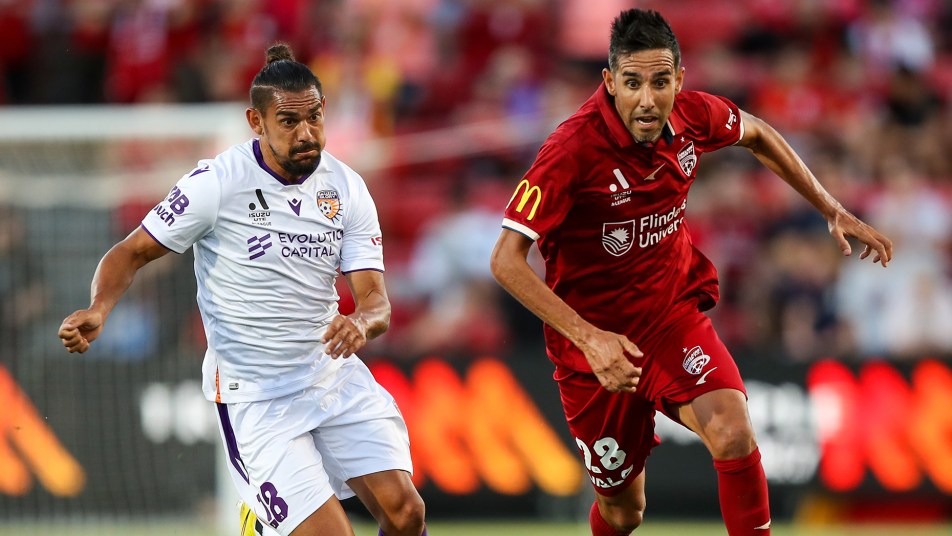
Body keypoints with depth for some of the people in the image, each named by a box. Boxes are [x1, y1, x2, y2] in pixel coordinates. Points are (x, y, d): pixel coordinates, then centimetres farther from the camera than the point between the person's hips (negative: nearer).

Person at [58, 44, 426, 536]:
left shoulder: (347, 188, 1)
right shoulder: (217, 182, -11)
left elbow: (376, 300, -2)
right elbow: (132, 252, -5)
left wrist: (360, 323, -26)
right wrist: (98, 310, -24)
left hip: (336, 378, 5)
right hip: (253, 396, -4)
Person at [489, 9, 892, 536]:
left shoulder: (693, 116, -11)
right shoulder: (572, 149, -27)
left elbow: (757, 135, 14)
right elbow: (506, 260, -27)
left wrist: (833, 210, 12)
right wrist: (589, 338, -36)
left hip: (675, 315, 3)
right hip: (596, 342, -3)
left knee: (733, 435, -26)